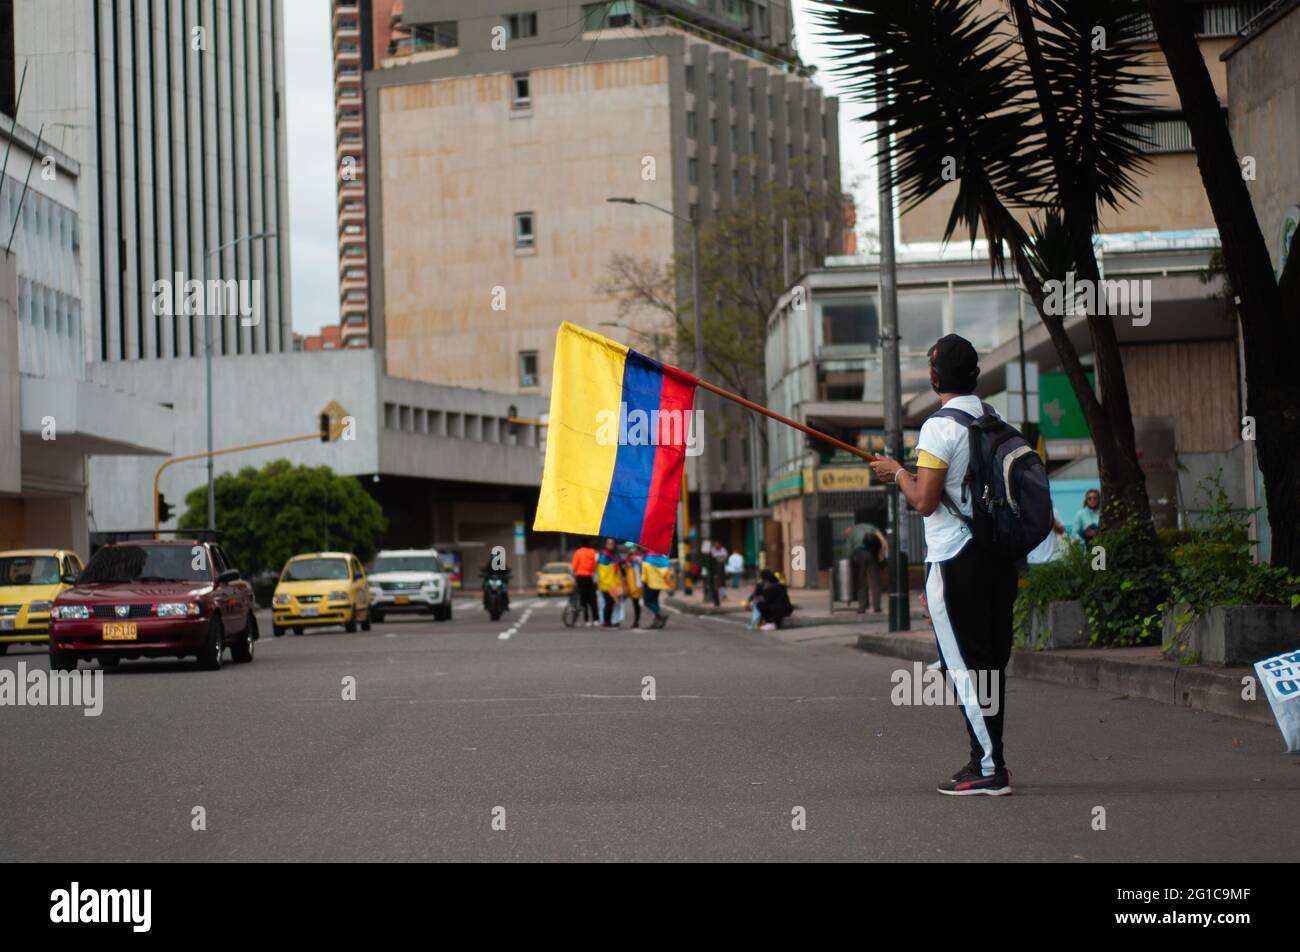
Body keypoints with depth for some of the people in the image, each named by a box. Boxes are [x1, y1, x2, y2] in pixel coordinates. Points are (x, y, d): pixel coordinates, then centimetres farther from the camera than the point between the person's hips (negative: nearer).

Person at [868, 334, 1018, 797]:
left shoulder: (939, 428, -13)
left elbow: (924, 501, -16)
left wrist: (897, 473, 2)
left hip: (956, 559, -8)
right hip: (1001, 554, 8)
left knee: (964, 666, -4)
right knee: (991, 659, 12)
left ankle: (989, 768, -5)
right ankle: (990, 760, 18)